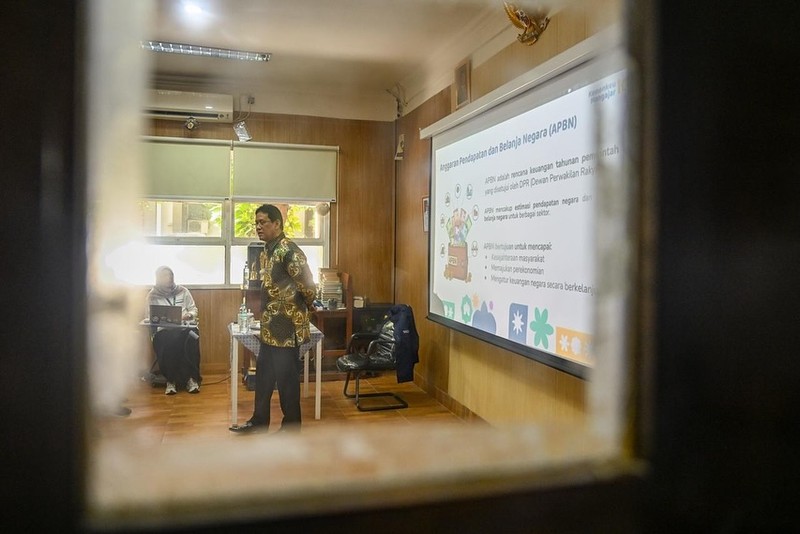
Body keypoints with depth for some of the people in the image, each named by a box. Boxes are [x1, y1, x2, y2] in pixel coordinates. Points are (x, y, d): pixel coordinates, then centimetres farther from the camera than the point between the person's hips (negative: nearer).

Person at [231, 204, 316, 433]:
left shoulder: (289, 250, -19)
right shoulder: (266, 252, 11)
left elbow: (307, 285, -22)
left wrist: (308, 307, -6)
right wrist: (265, 315, 16)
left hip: (288, 326, -9)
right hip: (270, 326, 9)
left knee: (287, 377, 2)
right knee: (263, 374, 18)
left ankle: (291, 428, 16)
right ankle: (259, 421, 32)